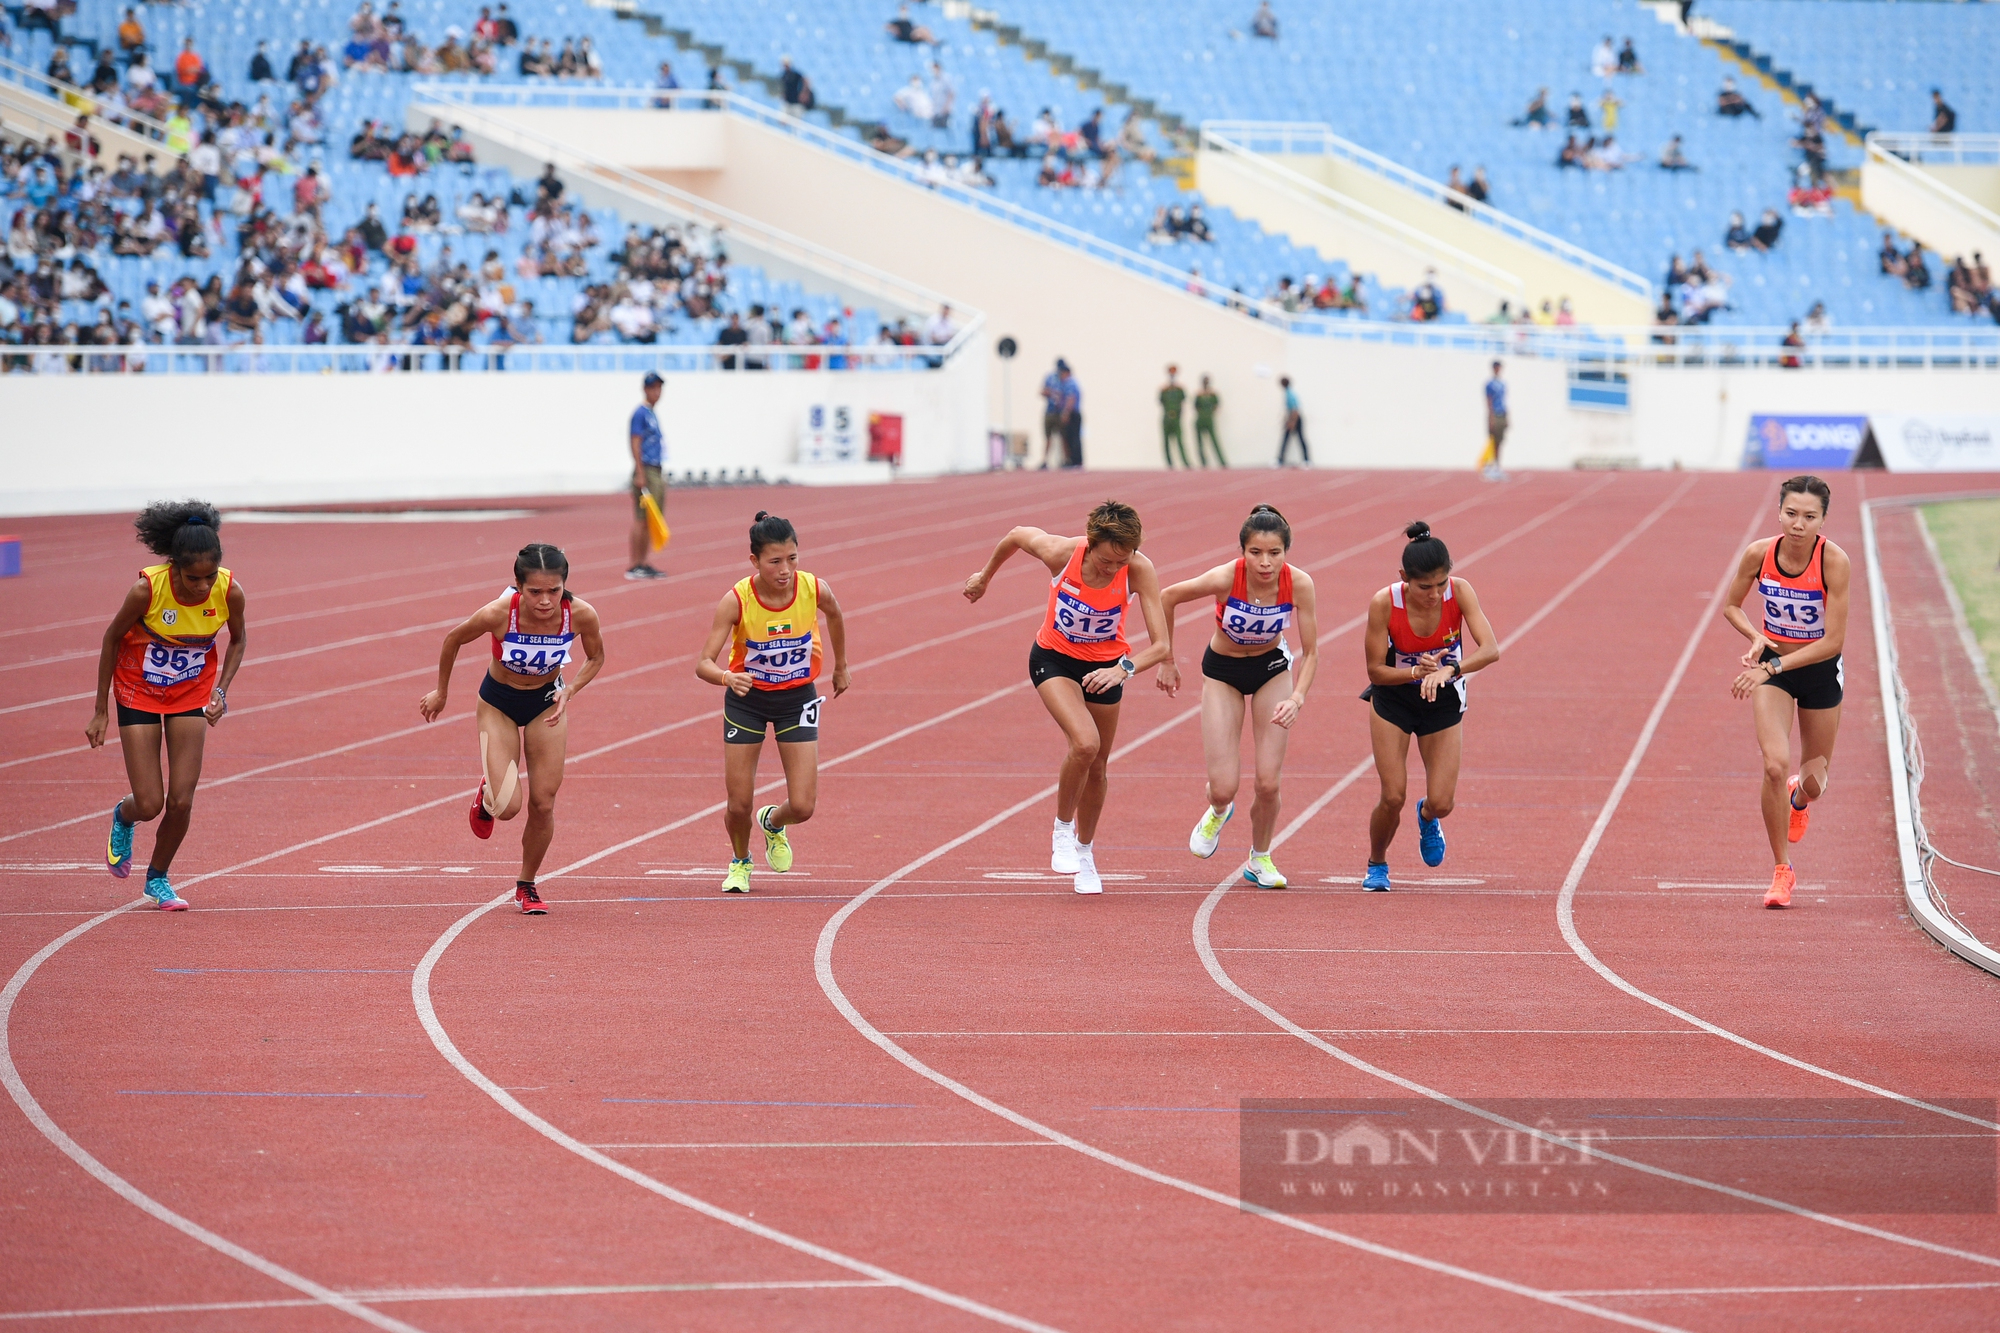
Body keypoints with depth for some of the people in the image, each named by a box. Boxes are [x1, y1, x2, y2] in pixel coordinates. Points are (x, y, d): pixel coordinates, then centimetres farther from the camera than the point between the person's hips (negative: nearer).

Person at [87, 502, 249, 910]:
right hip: (139, 690, -2)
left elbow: (238, 639, 0)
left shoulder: (230, 592, -23)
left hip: (192, 692, 2)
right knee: (149, 805, -5)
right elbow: (112, 638, -12)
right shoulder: (147, 589, -30)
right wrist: (101, 712, -6)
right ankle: (123, 817, 33)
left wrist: (221, 691, -14)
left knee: (181, 801, -6)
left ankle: (158, 877, 22)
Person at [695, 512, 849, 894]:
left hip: (798, 697, 1)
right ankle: (740, 862, 36)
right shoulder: (736, 601, -26)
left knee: (802, 807, -6)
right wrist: (727, 677, -52)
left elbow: (835, 616, 6)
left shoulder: (815, 590, -20)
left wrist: (841, 667, 18)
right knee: (739, 805, 1)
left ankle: (773, 823, 33)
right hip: (746, 697, -1)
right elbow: (703, 664, -30)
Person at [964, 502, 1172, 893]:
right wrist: (985, 577, 11)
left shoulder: (1139, 571, -28)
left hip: (1104, 666, 2)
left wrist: (1124, 669, -48)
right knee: (1085, 743, -25)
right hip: (1054, 658, -2)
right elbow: (1016, 536, -5)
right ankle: (1062, 830, -2)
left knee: (1097, 766, 12)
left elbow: (1161, 645, -30)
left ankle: (1084, 850, 37)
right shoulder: (1060, 553, -29)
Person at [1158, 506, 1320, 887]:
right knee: (1224, 788, -8)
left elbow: (1310, 651, -15)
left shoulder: (1299, 584, -26)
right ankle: (1218, 812, 31)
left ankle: (1259, 859, 22)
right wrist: (1167, 661, -6)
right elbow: (1167, 598, -13)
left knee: (1268, 784, -6)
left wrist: (1297, 698, -32)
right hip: (1222, 670, -1)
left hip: (1272, 669, 1)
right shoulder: (1225, 578, -31)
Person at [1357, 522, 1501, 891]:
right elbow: (1375, 670, -18)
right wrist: (1418, 672, -35)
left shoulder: (1459, 592, -24)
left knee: (1441, 802, -5)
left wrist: (1447, 671, -48)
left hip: (1444, 700, 1)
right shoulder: (1384, 604, -26)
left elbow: (1490, 650, -33)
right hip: (1393, 698, -1)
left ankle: (1427, 818, 35)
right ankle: (1376, 866, 21)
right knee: (1393, 797, -8)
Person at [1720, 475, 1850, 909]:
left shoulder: (1835, 562, -25)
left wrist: (1773, 666, -30)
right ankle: (1782, 871, -3)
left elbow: (1834, 640, -25)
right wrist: (1756, 637, -19)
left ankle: (1800, 799, 50)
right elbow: (1731, 606, 1)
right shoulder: (1759, 554, -18)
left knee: (1813, 782, 9)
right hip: (1771, 664, 1)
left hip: (1820, 668, 0)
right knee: (1775, 765, -19)